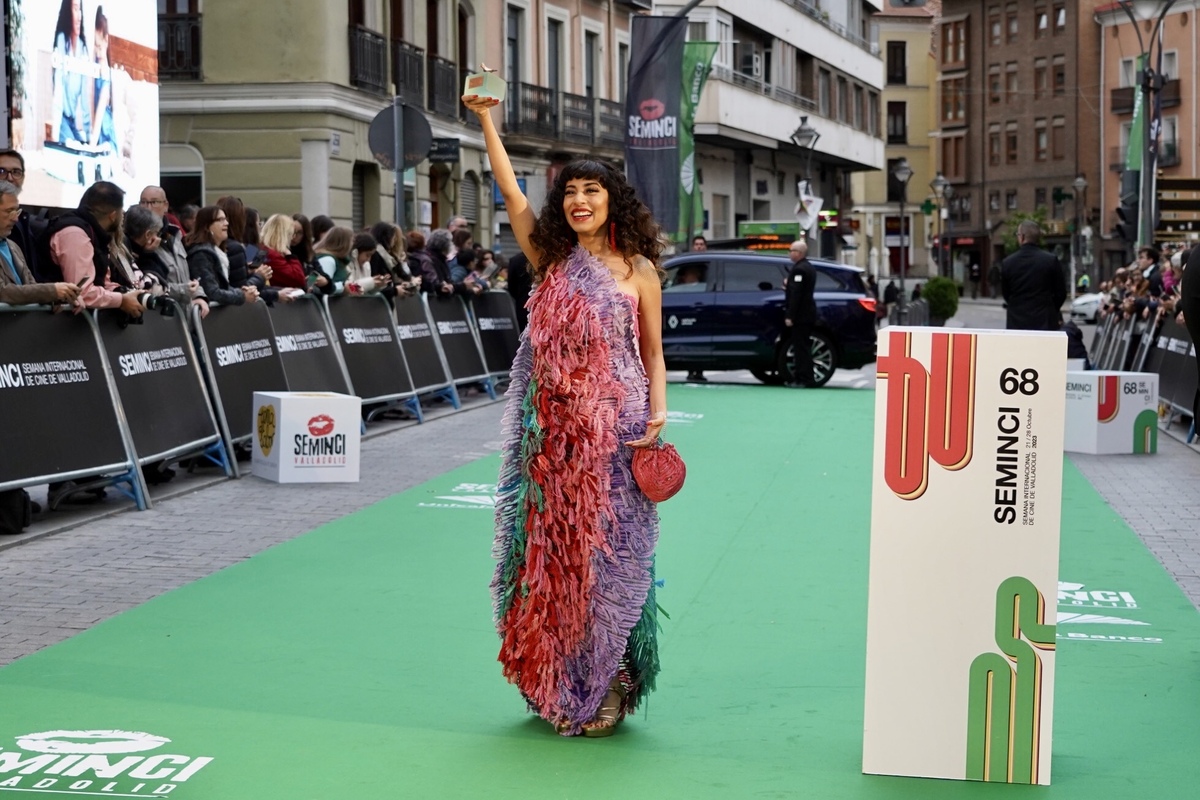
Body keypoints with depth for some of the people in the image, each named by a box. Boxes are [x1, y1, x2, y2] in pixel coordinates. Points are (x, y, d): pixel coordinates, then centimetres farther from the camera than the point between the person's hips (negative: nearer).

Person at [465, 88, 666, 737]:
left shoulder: (638, 269, 4)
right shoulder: (551, 259, 9)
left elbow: (653, 352, 6)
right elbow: (510, 191, 2)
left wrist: (657, 413, -8)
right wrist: (485, 120, -5)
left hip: (616, 429, -2)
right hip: (555, 430, 3)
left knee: (609, 550, 0)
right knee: (554, 548, 5)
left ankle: (605, 690, 11)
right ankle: (559, 687, 17)